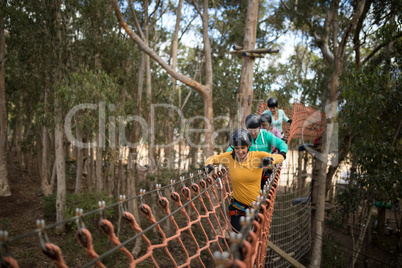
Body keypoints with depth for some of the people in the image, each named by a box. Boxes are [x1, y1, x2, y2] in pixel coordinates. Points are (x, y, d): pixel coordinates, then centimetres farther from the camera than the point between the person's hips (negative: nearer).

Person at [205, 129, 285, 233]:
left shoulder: (258, 156, -14)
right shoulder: (230, 157, -10)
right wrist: (209, 165, -19)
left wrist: (270, 160, -36)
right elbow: (212, 158, 4)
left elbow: (280, 157, -14)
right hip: (238, 208, 0)